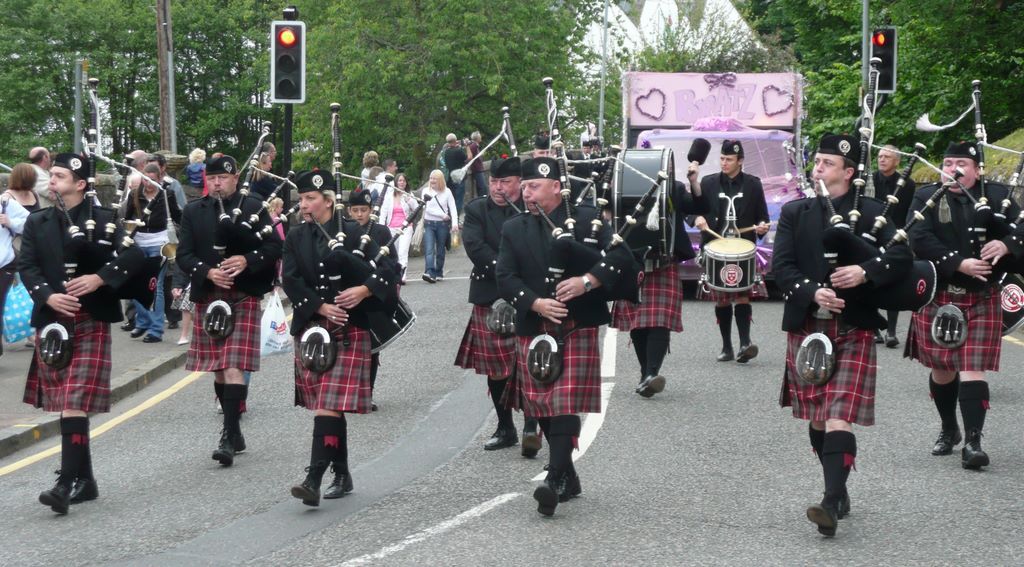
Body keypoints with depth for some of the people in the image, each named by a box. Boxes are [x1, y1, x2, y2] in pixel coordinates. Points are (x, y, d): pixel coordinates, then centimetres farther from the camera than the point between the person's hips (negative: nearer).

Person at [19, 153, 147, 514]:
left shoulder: (105, 220, 1)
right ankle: (84, 480, 19)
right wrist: (47, 296, -15)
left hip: (90, 323, -5)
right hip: (52, 323, 5)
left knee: (75, 404, -13)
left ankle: (67, 482, -16)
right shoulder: (37, 223, 11)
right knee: (64, 404, 9)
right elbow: (26, 266, 2)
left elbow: (133, 256, -8)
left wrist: (100, 277, -21)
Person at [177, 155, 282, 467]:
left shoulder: (253, 208, 2)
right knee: (218, 368, 11)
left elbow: (274, 247, -2)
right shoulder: (193, 211, 9)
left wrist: (247, 260, -19)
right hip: (208, 298, 4)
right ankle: (234, 431, 24)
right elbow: (184, 254, 3)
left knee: (234, 367, -13)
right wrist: (208, 272, -15)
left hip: (244, 297, -4)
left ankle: (229, 436, -15)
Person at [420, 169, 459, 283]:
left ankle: (439, 273, 18)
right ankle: (430, 273, -25)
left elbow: (452, 208, -1)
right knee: (429, 250, -14)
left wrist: (455, 222, -15)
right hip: (429, 224, -1)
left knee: (440, 250, 8)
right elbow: (427, 208, -5)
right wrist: (442, 215, -12)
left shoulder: (447, 192, 4)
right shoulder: (426, 191, 4)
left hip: (443, 224, 1)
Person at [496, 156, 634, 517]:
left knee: (566, 404, -13)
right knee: (542, 406, 8)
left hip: (577, 328, -4)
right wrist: (536, 304, -15)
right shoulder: (513, 230, 10)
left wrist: (588, 280, -21)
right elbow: (505, 278, 0)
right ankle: (568, 476, 22)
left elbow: (621, 255, -6)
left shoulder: (587, 219, 2)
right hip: (533, 331, 4)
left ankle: (555, 479, -17)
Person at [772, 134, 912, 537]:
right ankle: (839, 492, 27)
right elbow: (781, 266, -2)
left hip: (853, 330, -3)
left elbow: (902, 257, -6)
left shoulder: (870, 213, 2)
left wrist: (866, 272, -23)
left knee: (838, 418, -14)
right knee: (816, 419, 11)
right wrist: (812, 293, -19)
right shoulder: (794, 213, 8)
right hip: (806, 328, 4)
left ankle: (831, 504, -20)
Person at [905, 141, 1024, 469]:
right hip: (937, 297, 1)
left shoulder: (996, 195, 4)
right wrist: (959, 263, -23)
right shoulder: (926, 198, 1)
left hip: (982, 298, -1)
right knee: (941, 368, 11)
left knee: (972, 369, -7)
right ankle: (949, 430, 31)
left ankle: (972, 441, -10)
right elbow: (920, 239, -14)